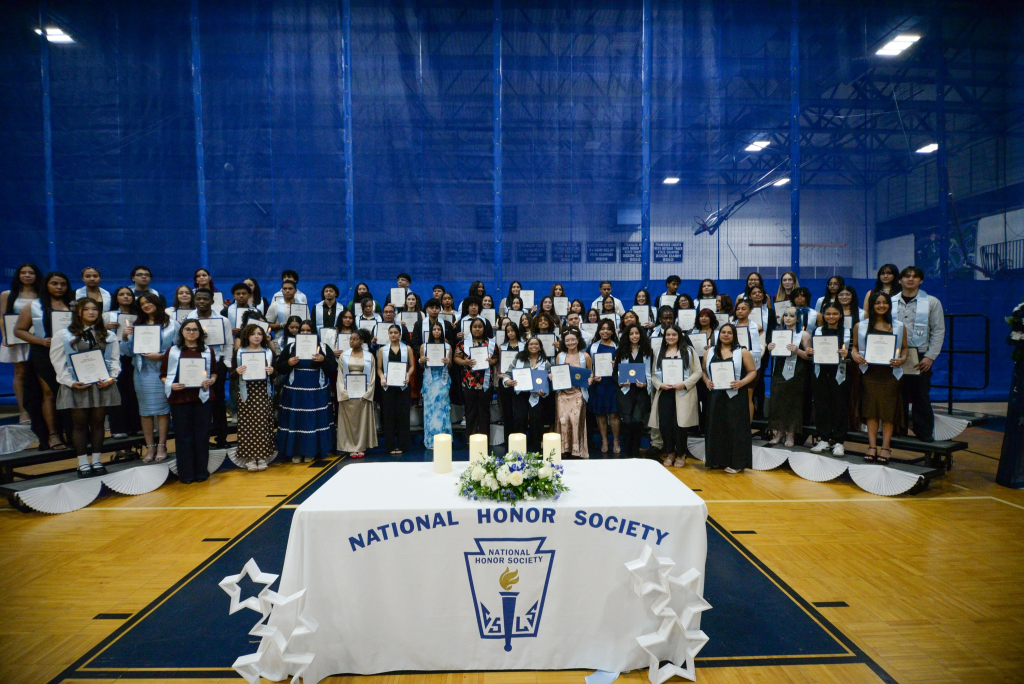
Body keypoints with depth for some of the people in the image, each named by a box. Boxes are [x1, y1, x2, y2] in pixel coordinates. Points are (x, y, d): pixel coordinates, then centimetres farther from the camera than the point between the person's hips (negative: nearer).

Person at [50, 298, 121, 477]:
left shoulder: (109, 335, 9)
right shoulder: (64, 335, 3)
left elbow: (115, 359, 7)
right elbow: (58, 361, 0)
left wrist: (111, 378, -8)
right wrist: (70, 382, -11)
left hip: (101, 385, 2)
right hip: (77, 386, -1)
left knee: (98, 422, 7)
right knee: (80, 423, 3)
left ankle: (97, 461, 16)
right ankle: (83, 463, 11)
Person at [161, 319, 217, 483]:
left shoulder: (208, 351, 9)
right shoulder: (172, 351, 5)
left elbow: (214, 371, 14)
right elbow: (163, 374, 6)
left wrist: (211, 380, -6)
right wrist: (171, 385, -12)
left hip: (201, 397, 1)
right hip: (179, 397, -1)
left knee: (202, 435, 5)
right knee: (183, 436, 4)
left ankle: (201, 472, 16)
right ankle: (185, 474, 12)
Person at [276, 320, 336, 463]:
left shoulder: (324, 348, 4)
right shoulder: (290, 347, 6)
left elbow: (334, 367, -1)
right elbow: (278, 368, 5)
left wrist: (323, 360, -18)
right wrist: (288, 363, -14)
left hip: (316, 393, 0)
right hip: (294, 392, 1)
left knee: (314, 420, 2)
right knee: (295, 420, 2)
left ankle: (311, 451, 14)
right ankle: (296, 451, 12)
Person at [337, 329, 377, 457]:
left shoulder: (369, 356, 3)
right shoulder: (344, 355, 6)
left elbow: (372, 376, 1)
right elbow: (340, 375, 3)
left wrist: (367, 393, -9)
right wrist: (343, 393, -9)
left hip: (363, 394, -1)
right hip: (348, 393, 1)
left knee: (363, 420, 3)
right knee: (349, 420, 2)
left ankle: (361, 447, 12)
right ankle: (351, 447, 9)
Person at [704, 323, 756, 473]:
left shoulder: (742, 352, 1)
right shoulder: (710, 352, 10)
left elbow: (753, 371, 0)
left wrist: (741, 383, -16)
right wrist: (707, 381, -6)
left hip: (735, 396, -3)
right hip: (715, 396, 3)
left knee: (735, 428, 0)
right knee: (716, 427, 7)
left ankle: (736, 462, 7)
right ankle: (717, 460, 17)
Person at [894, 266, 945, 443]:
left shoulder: (932, 302, 3)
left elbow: (938, 331, 1)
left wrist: (930, 357, -7)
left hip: (921, 358, -1)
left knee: (921, 397, 3)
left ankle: (924, 432, 13)